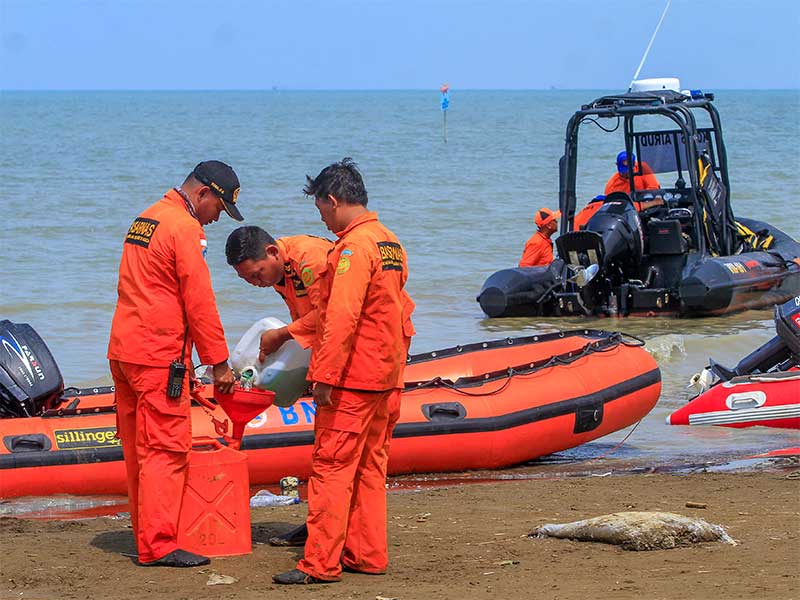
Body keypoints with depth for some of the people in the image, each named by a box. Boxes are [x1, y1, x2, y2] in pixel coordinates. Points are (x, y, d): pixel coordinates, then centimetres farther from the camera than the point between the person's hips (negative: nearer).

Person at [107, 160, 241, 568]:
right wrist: (219, 363, -7)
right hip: (159, 356, -9)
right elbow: (199, 303, -13)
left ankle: (146, 534, 19)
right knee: (165, 448, -8)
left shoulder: (145, 219, 17)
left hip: (123, 350, 9)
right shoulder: (184, 228, -12)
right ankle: (158, 545, -10)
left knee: (139, 449, 12)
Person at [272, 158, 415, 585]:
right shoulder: (389, 242, 14)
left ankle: (320, 563, -7)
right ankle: (367, 554, 17)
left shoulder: (354, 246, -16)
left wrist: (324, 374, -22)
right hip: (385, 377, 9)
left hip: (351, 379, -9)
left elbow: (341, 317, -23)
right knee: (369, 466, 13)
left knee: (332, 466, -7)